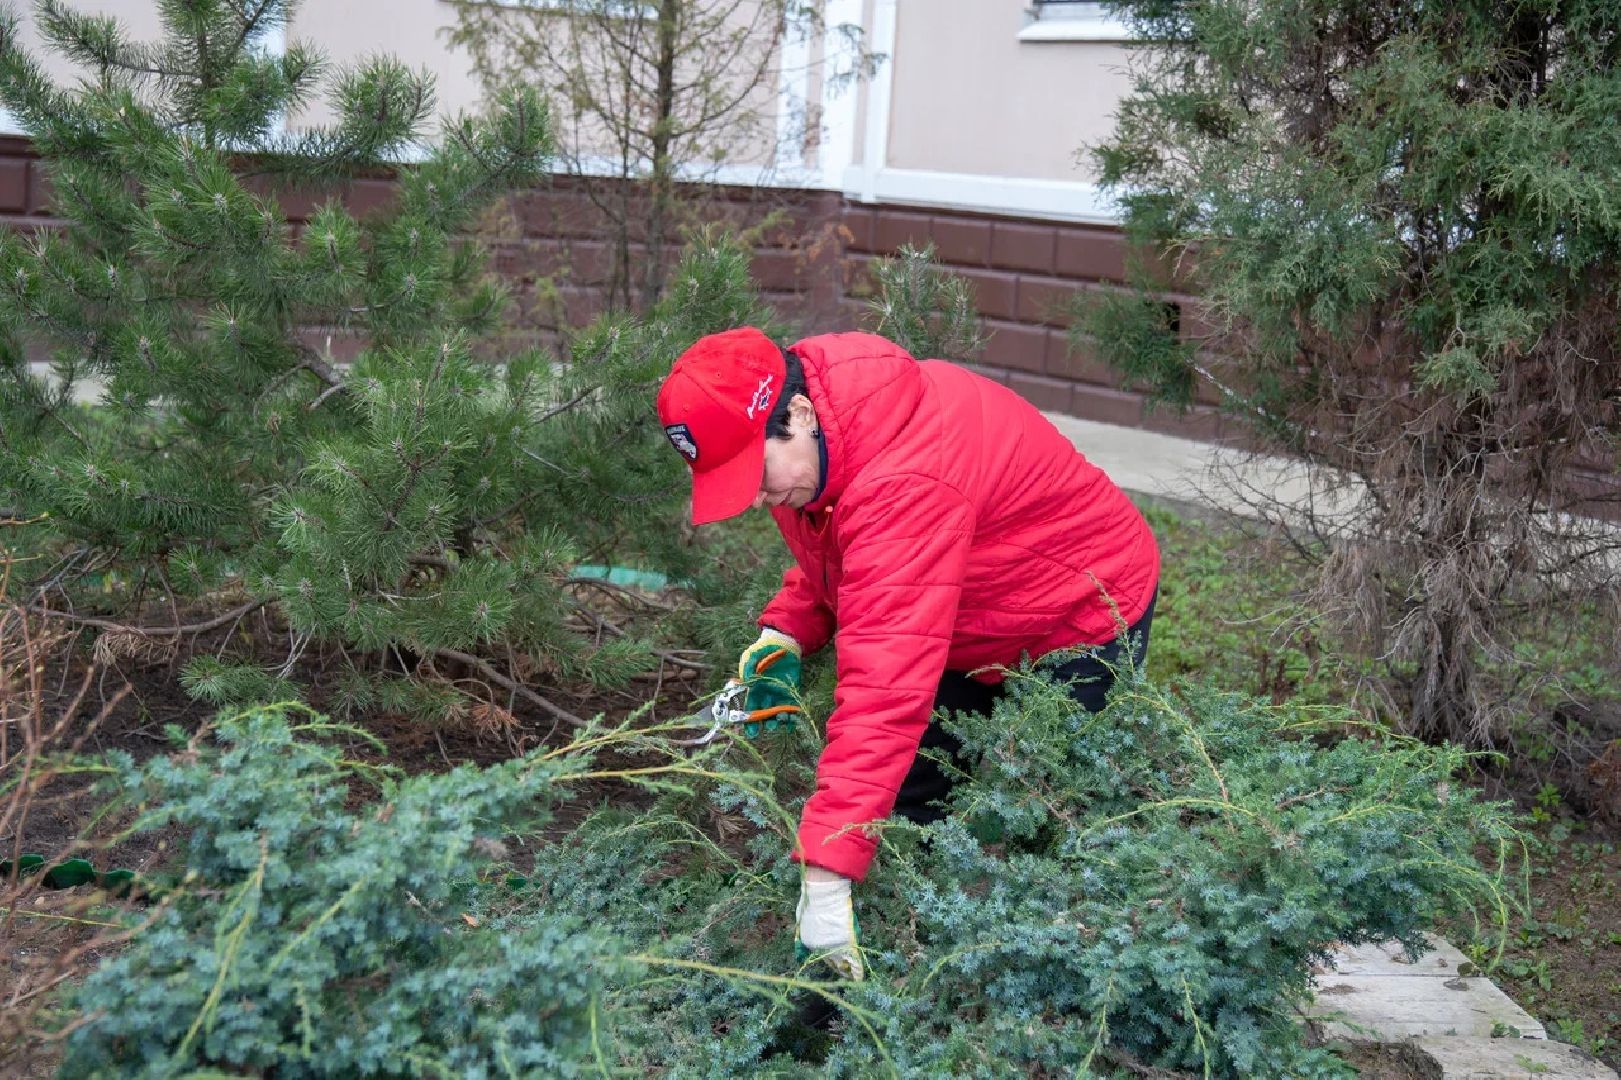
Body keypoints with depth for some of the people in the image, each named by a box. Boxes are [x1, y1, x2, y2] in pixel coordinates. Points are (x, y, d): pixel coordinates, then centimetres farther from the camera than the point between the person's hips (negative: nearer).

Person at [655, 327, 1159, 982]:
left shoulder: (904, 482, -42)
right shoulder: (807, 441, -13)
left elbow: (886, 688, -49)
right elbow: (829, 557, 9)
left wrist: (825, 881, -51)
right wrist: (784, 634, -13)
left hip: (1081, 624, -8)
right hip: (977, 627, 8)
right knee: (909, 801, 4)